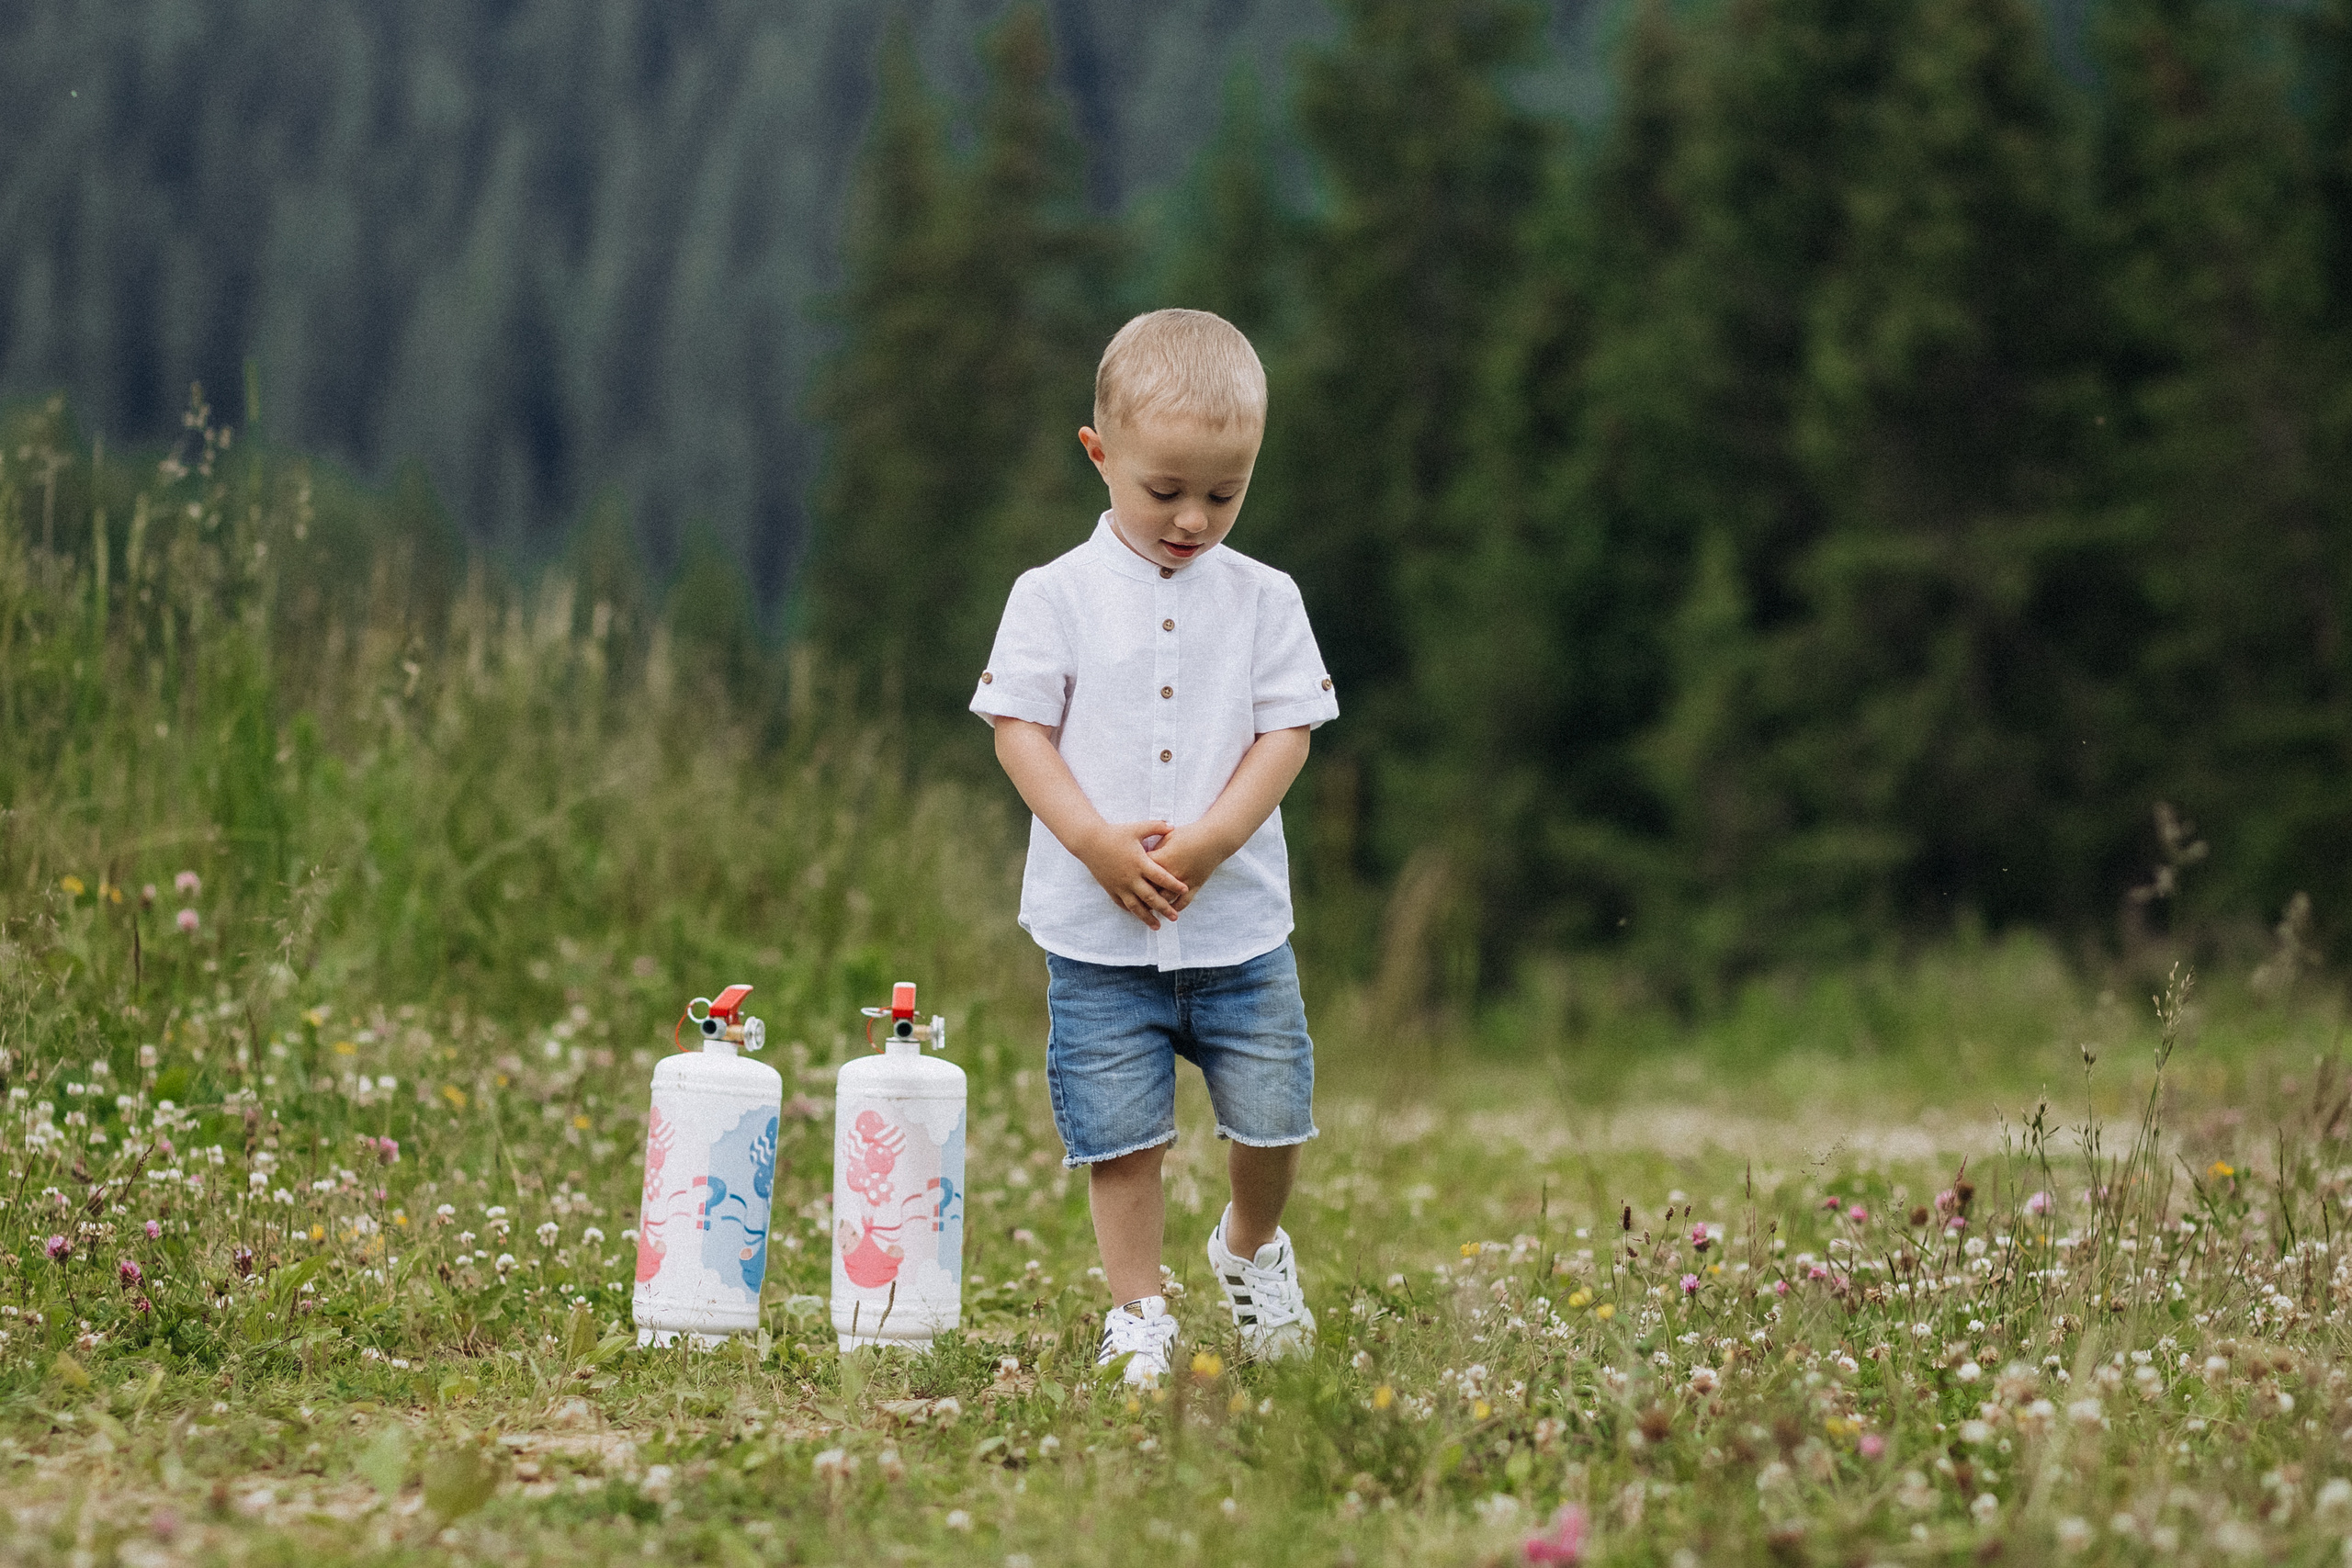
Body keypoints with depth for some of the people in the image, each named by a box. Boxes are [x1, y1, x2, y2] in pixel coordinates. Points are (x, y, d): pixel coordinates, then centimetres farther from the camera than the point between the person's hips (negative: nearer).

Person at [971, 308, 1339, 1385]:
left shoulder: (1262, 600, 3)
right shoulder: (1056, 596, -2)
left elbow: (1286, 733, -2)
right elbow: (1020, 729, -5)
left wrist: (1210, 840, -16)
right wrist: (1098, 841, -17)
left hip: (1237, 920, 1)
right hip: (1098, 931, -1)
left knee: (1272, 1114, 2)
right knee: (1121, 1131, 1)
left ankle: (1251, 1246, 32)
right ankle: (1137, 1313, 15)